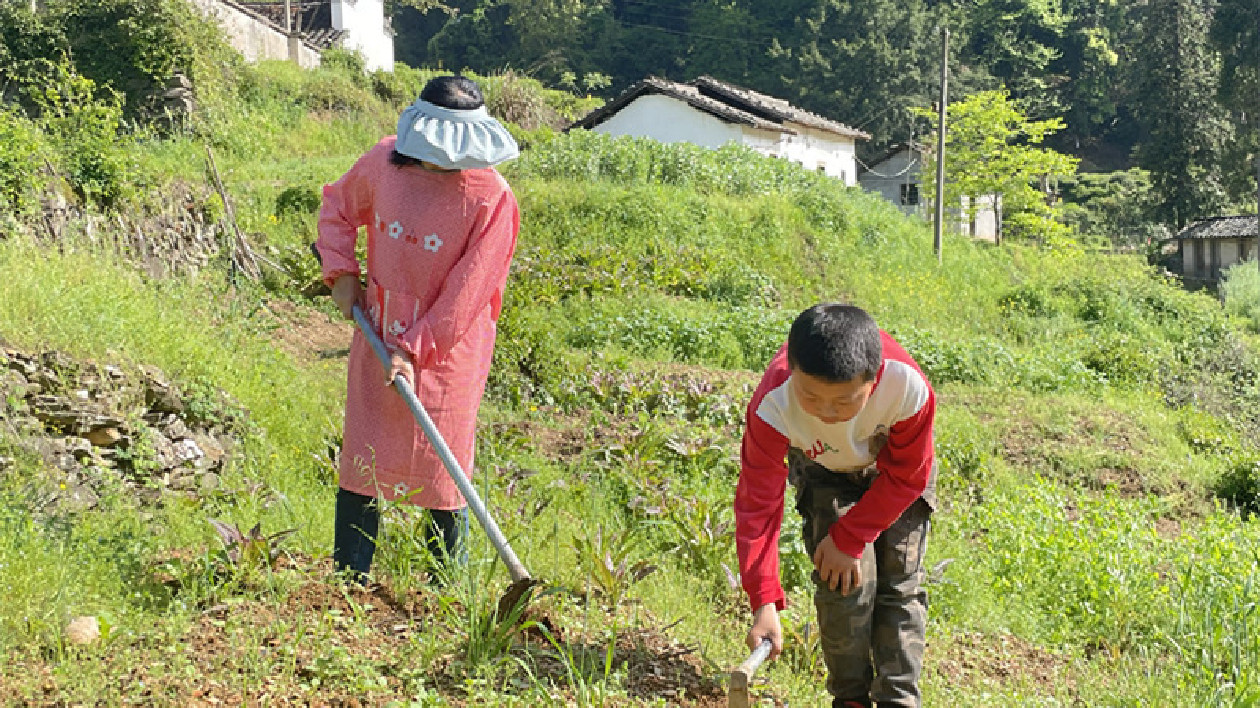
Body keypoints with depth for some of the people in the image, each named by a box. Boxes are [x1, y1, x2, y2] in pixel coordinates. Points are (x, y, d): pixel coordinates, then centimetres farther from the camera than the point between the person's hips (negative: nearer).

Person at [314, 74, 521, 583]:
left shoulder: (492, 199, -17)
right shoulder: (383, 162, -4)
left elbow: (466, 293, -16)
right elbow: (338, 206, 17)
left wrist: (415, 348, -16)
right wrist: (342, 272, 4)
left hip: (447, 348, -4)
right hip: (378, 335, 4)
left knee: (441, 464, 3)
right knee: (362, 457, 9)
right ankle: (350, 581, 21)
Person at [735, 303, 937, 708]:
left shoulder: (908, 388, -41)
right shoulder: (774, 406, -40)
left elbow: (907, 476, -22)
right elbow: (757, 503, -34)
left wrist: (850, 538, -21)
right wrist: (764, 602, -39)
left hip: (894, 468, 0)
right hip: (823, 471, 0)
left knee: (901, 583, -5)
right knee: (846, 583, -12)